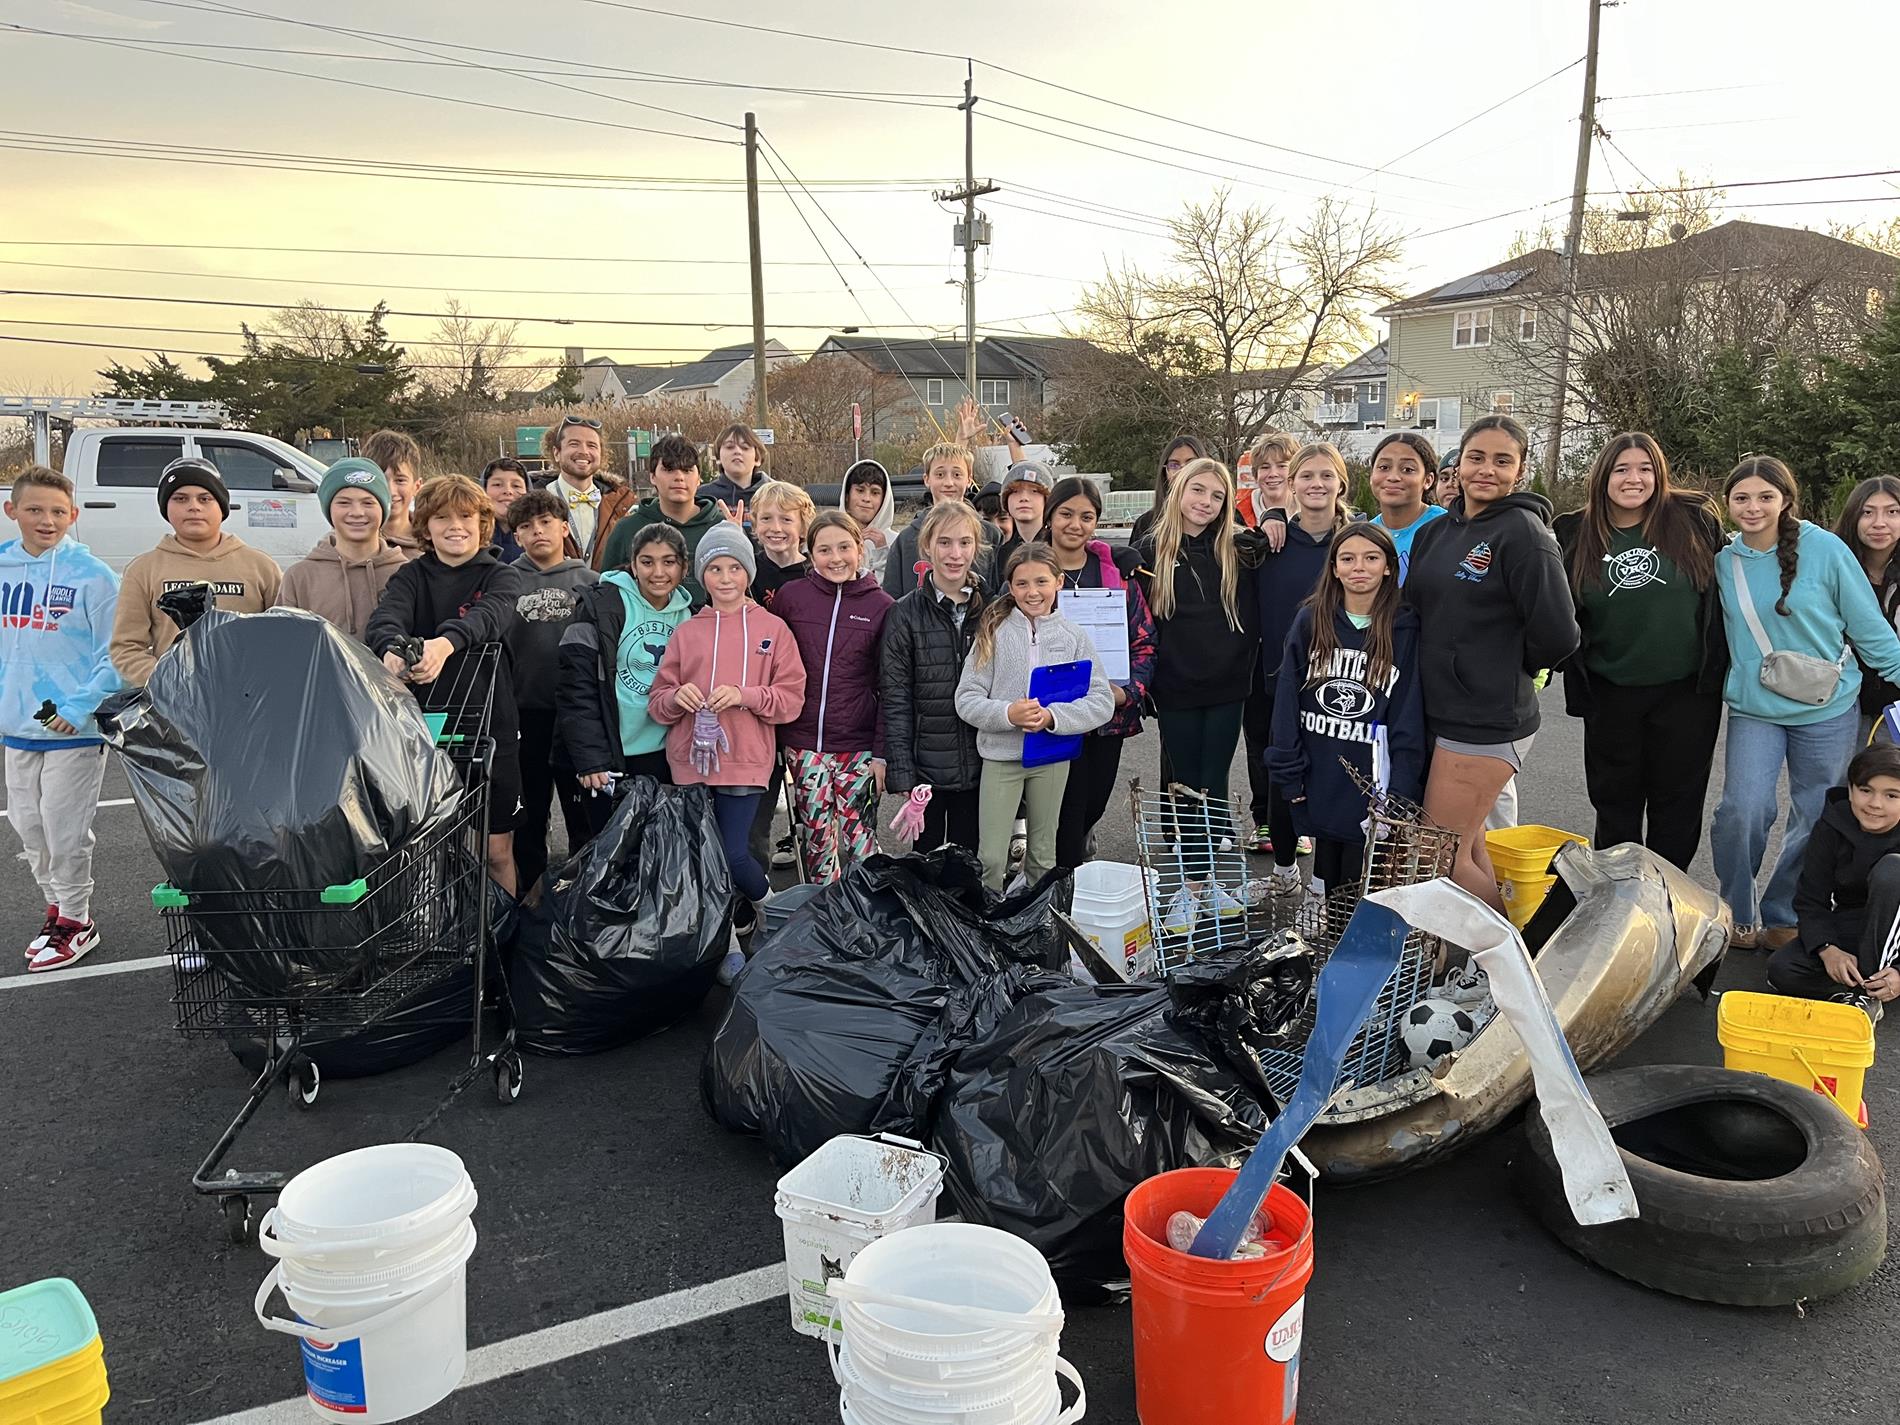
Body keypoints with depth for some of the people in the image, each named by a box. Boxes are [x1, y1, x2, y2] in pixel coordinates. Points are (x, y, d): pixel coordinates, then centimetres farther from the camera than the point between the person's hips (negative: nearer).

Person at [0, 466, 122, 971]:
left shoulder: (92, 576, -12)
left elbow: (114, 655, -11)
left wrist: (78, 708, -17)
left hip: (74, 728, -6)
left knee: (64, 830, 1)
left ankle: (75, 922, 17)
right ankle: (56, 908, 33)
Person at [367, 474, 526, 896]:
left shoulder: (502, 577, 1)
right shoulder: (411, 577, 7)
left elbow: (489, 616, -22)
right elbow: (385, 618, -15)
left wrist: (446, 642, -45)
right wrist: (391, 648, -40)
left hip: (490, 728, -1)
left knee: (497, 851, 6)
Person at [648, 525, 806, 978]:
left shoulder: (772, 628, 3)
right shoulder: (686, 632, 9)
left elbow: (792, 698, -2)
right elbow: (658, 700, 9)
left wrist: (745, 695, -17)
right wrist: (677, 696, -14)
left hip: (745, 759, -3)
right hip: (691, 759, 3)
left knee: (732, 855, -9)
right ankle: (725, 942, 25)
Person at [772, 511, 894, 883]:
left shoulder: (881, 606, 1)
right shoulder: (790, 597, 3)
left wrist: (882, 752, -3)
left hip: (859, 746, -1)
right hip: (803, 742, 2)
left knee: (857, 835, -1)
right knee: (817, 835, 6)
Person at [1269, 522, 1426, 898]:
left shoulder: (1405, 630, -4)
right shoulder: (1310, 621, 0)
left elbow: (1409, 723, -4)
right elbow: (1287, 702, 1)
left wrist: (1398, 793, -11)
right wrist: (1290, 777, -2)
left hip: (1372, 783, -2)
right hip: (1320, 782, 2)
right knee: (1326, 887, 14)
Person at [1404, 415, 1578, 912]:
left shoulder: (1522, 531, -11)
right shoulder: (1435, 532, 11)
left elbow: (1557, 634, -16)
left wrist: (1508, 668, 0)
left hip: (1485, 724, -7)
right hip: (1440, 715, 7)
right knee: (1469, 850, 14)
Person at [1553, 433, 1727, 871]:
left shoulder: (1694, 519, -3)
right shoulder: (1576, 535, -1)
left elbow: (1727, 588, 6)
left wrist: (1716, 665, 3)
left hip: (1687, 690, -1)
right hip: (1611, 694, 1)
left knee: (1677, 806, 10)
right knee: (1615, 804, 12)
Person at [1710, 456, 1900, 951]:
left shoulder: (1824, 549, -10)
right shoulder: (1723, 561, -1)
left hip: (1827, 711, -1)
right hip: (1754, 709, 1)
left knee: (1815, 821, 7)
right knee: (1742, 810, -15)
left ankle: (1781, 917, 27)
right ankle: (1739, 916, 6)